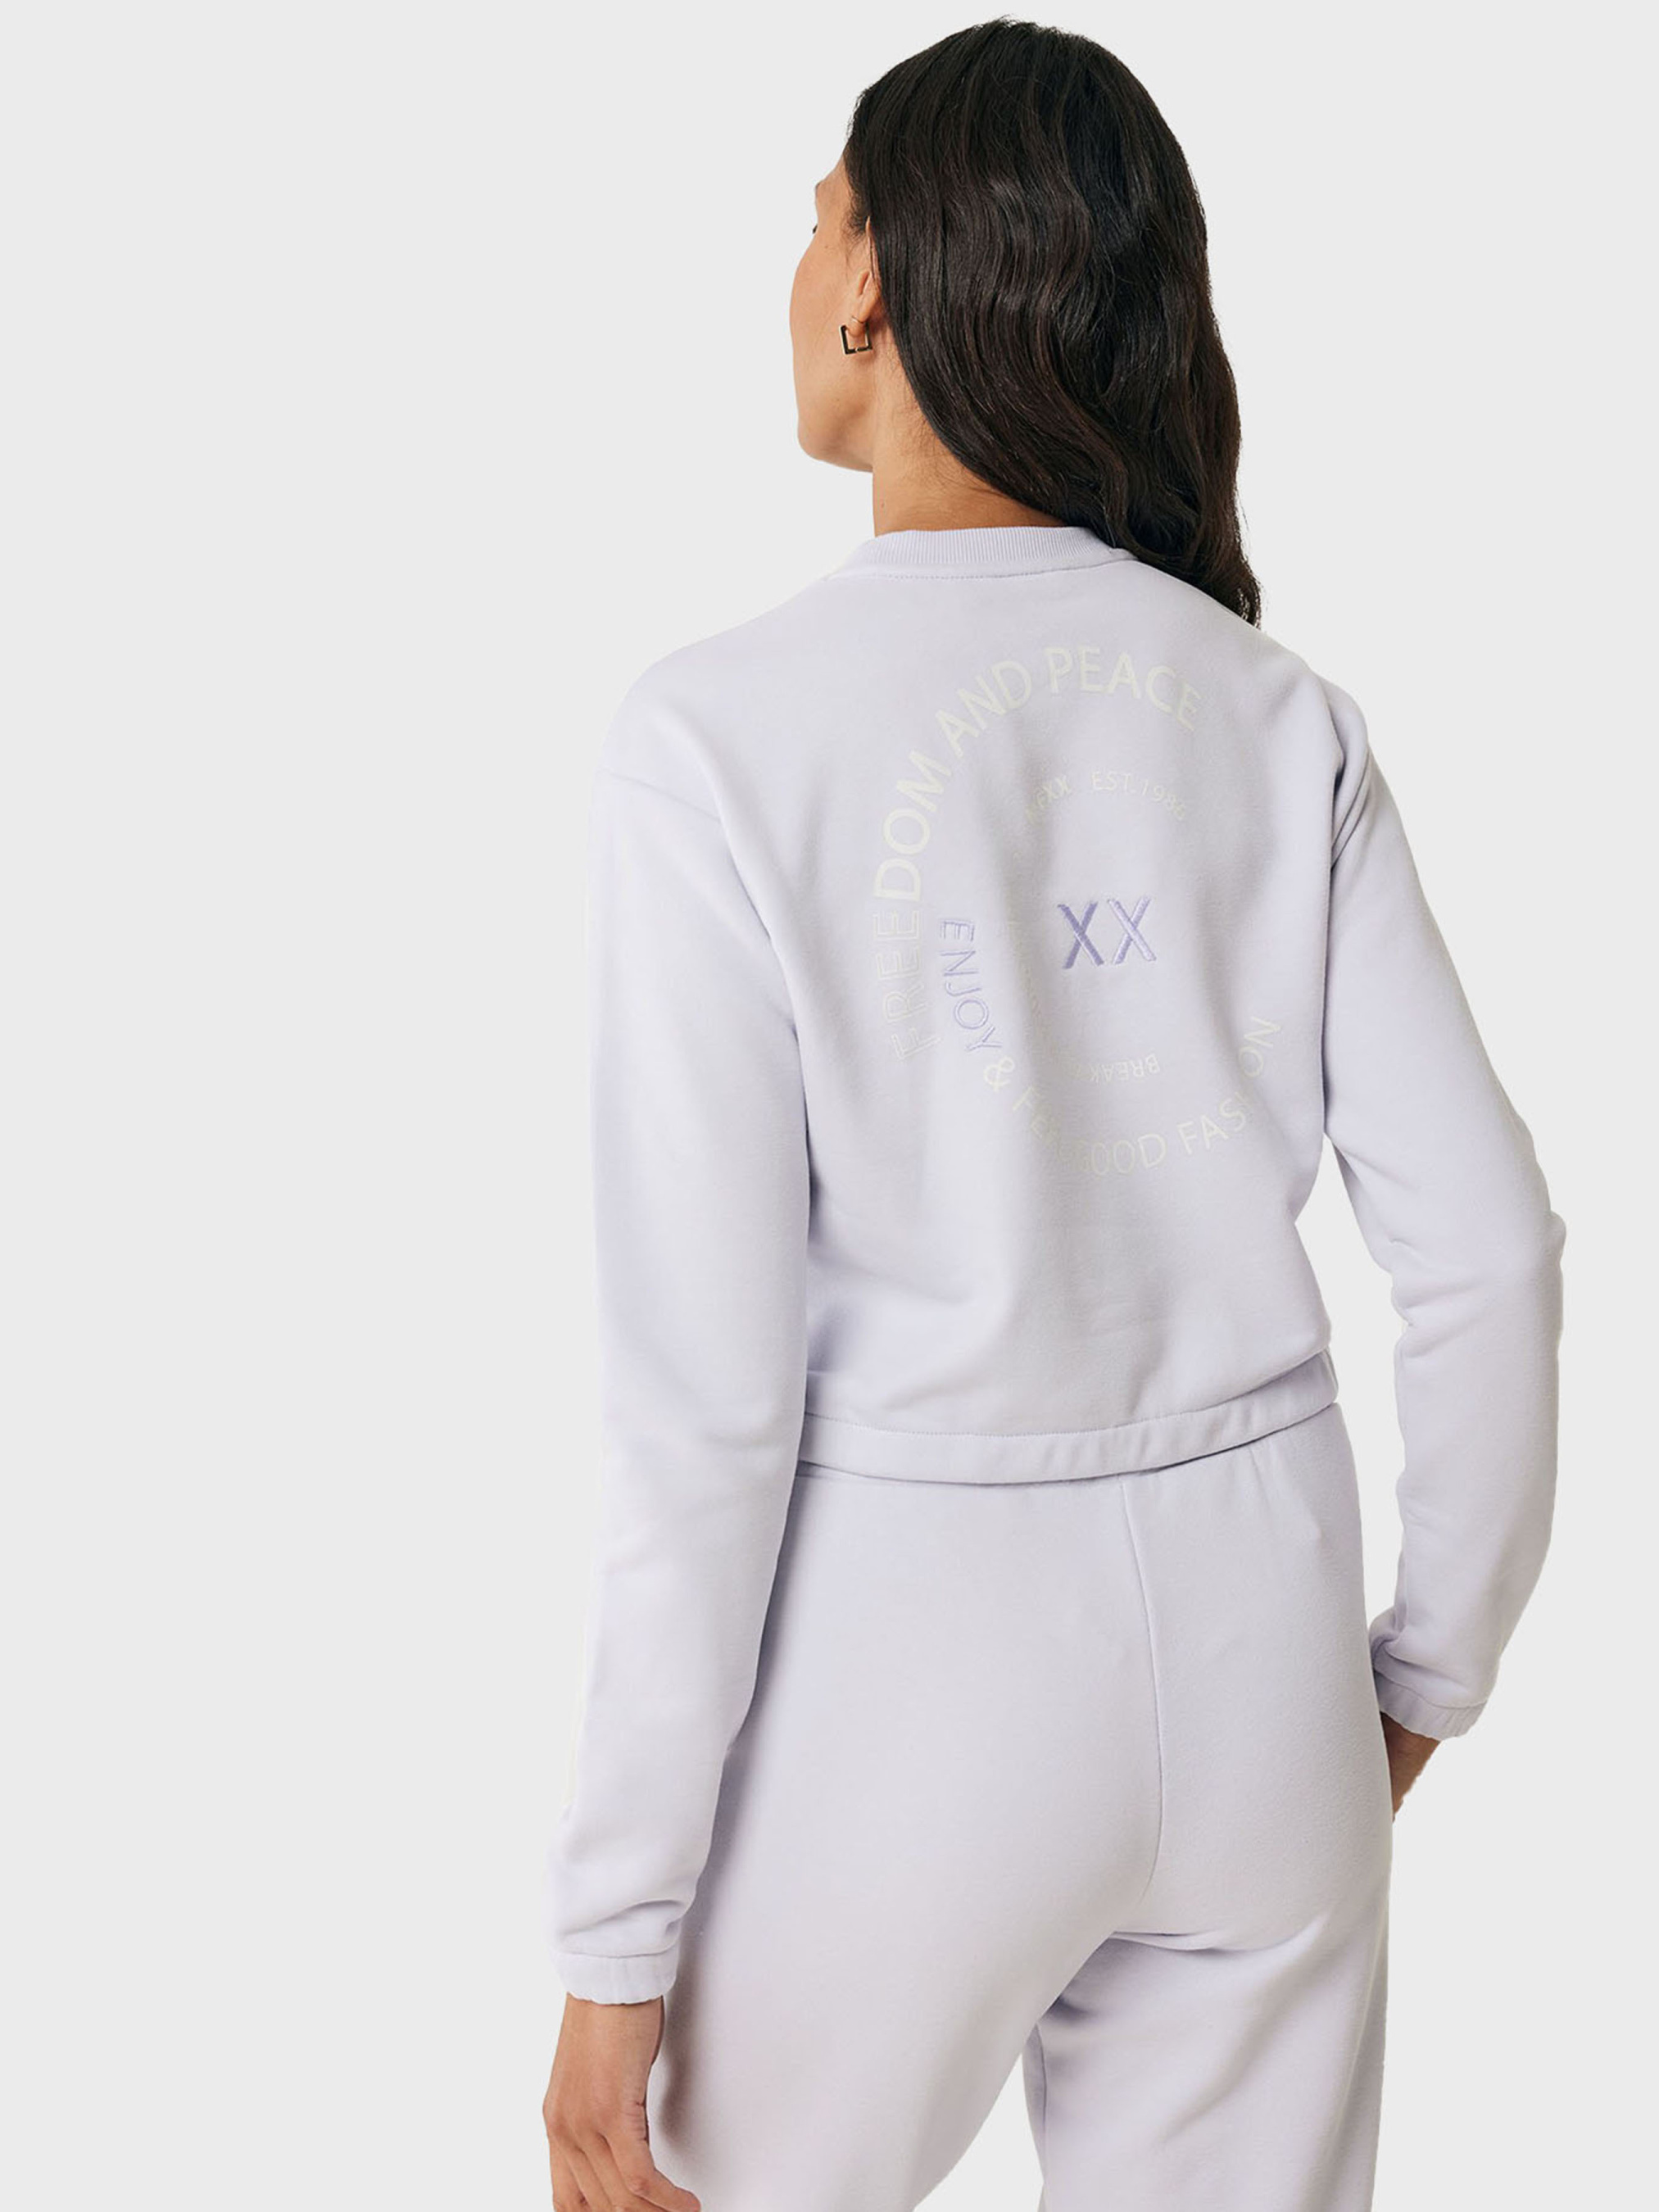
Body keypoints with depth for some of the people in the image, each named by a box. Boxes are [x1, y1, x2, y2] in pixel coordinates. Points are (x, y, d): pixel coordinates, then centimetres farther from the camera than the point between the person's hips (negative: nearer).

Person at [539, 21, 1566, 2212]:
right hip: (1256, 1622, 4)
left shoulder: (729, 731, -13)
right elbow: (1489, 1246, 0)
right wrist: (1431, 1670, 15)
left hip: (909, 1643, -4)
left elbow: (704, 1395, -15)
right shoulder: (1274, 711, 0)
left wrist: (618, 1944, -7)